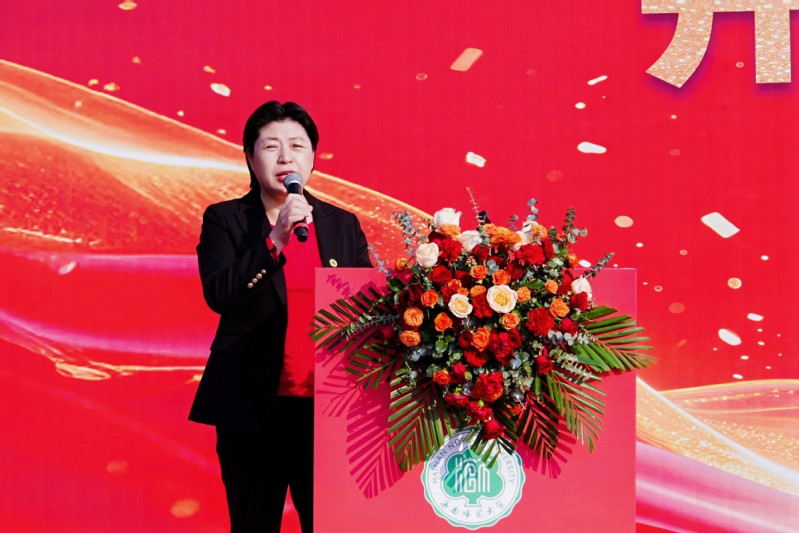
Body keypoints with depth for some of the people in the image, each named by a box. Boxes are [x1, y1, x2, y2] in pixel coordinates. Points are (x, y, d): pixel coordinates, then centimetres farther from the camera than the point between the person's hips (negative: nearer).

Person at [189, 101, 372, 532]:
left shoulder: (343, 225, 10)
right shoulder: (224, 220, 3)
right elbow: (219, 295, -12)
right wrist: (275, 240, -20)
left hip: (328, 403, 2)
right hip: (254, 403, -1)